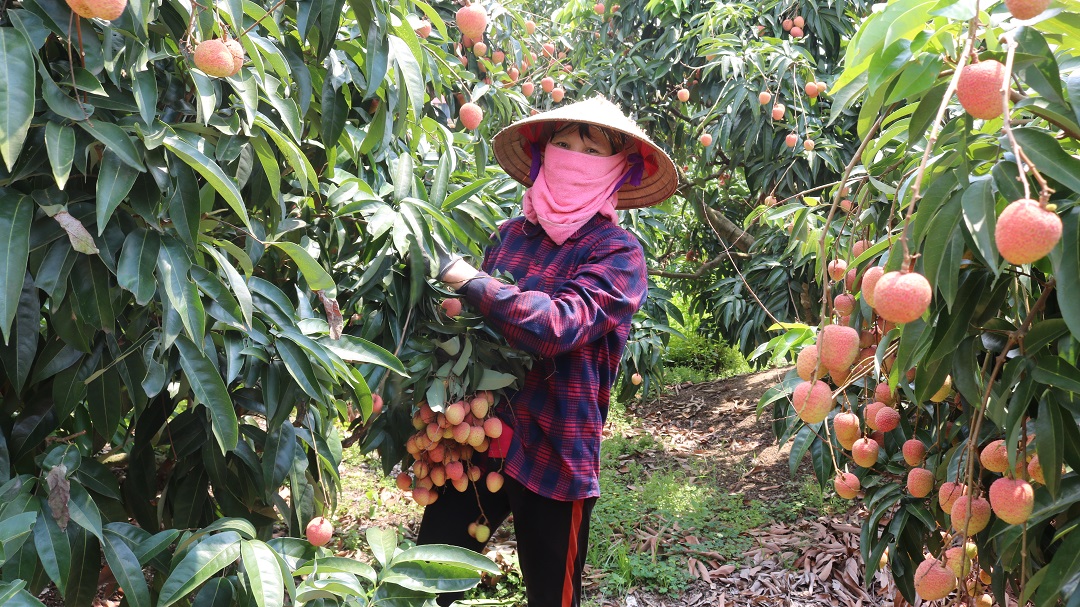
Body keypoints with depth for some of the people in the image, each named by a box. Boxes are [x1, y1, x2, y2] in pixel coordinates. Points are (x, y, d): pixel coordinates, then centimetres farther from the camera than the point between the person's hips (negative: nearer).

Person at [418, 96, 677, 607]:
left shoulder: (619, 253, -9)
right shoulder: (512, 234, 5)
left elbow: (561, 324, -27)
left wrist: (465, 278, -21)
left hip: (553, 457, -4)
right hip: (478, 437, 4)